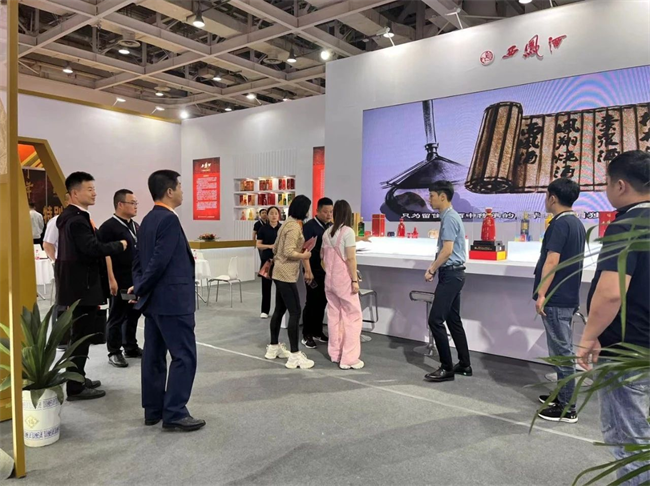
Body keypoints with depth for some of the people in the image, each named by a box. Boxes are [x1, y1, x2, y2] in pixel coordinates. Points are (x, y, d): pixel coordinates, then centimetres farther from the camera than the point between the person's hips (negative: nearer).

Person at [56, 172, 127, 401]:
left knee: (80, 335, 19)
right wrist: (120, 245, -14)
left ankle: (77, 379, 31)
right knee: (80, 336, -2)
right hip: (81, 286, -11)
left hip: (78, 283, 11)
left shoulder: (72, 216, 14)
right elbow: (94, 249, -28)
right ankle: (75, 388, 7)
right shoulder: (76, 219, -20)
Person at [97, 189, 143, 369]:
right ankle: (114, 352, 12)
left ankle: (131, 347, 27)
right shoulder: (109, 227, -11)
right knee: (117, 317, 2)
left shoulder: (136, 226, 13)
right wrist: (111, 279, -20)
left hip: (136, 280, 7)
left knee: (134, 314, 14)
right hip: (120, 282, -7)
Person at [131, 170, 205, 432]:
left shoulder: (147, 220, 13)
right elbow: (160, 261, -21)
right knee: (184, 355, -2)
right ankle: (174, 413, 3)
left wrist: (139, 286, 7)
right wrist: (140, 288, -9)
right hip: (172, 299, -10)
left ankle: (153, 410, 22)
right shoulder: (169, 219, -17)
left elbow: (138, 257, 14)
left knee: (154, 355, 13)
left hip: (154, 298, 10)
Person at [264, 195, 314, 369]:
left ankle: (273, 347, 27)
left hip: (280, 273, 10)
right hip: (286, 274, -10)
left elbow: (275, 249, 18)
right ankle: (295, 355, -5)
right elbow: (288, 252, -23)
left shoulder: (287, 223, 14)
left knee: (280, 310, 16)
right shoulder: (295, 226, -16)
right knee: (295, 312, -8)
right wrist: (303, 256, -9)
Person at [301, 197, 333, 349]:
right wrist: (308, 270, -21)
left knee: (322, 302, 12)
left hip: (327, 271, 6)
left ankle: (317, 332, 24)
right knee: (311, 303, -1)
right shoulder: (309, 226, -10)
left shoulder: (331, 226, 9)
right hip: (314, 271, -6)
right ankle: (306, 335, 9)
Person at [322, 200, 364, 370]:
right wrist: (355, 280, -12)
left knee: (334, 316, 13)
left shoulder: (327, 232, 8)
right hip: (344, 280, -7)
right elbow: (350, 258, -16)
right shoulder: (348, 231, -13)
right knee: (353, 317, 0)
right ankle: (349, 359, 0)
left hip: (329, 279, 7)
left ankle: (335, 353, 21)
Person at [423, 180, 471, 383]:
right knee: (453, 320, 14)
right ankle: (464, 364, 22)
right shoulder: (448, 216, 15)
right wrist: (433, 267, 11)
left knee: (435, 320, -8)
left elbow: (447, 250, -22)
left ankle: (447, 368, -1)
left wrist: (431, 270, -12)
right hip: (452, 274, 10)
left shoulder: (450, 218, -16)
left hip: (451, 275, -10)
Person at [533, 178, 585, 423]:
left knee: (561, 351, -3)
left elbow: (552, 261, -22)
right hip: (568, 296, 10)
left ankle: (567, 408, 4)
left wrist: (541, 294, -21)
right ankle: (563, 395, 28)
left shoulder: (560, 223, -16)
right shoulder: (577, 223, 13)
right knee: (563, 349, 17)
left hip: (556, 298, -10)